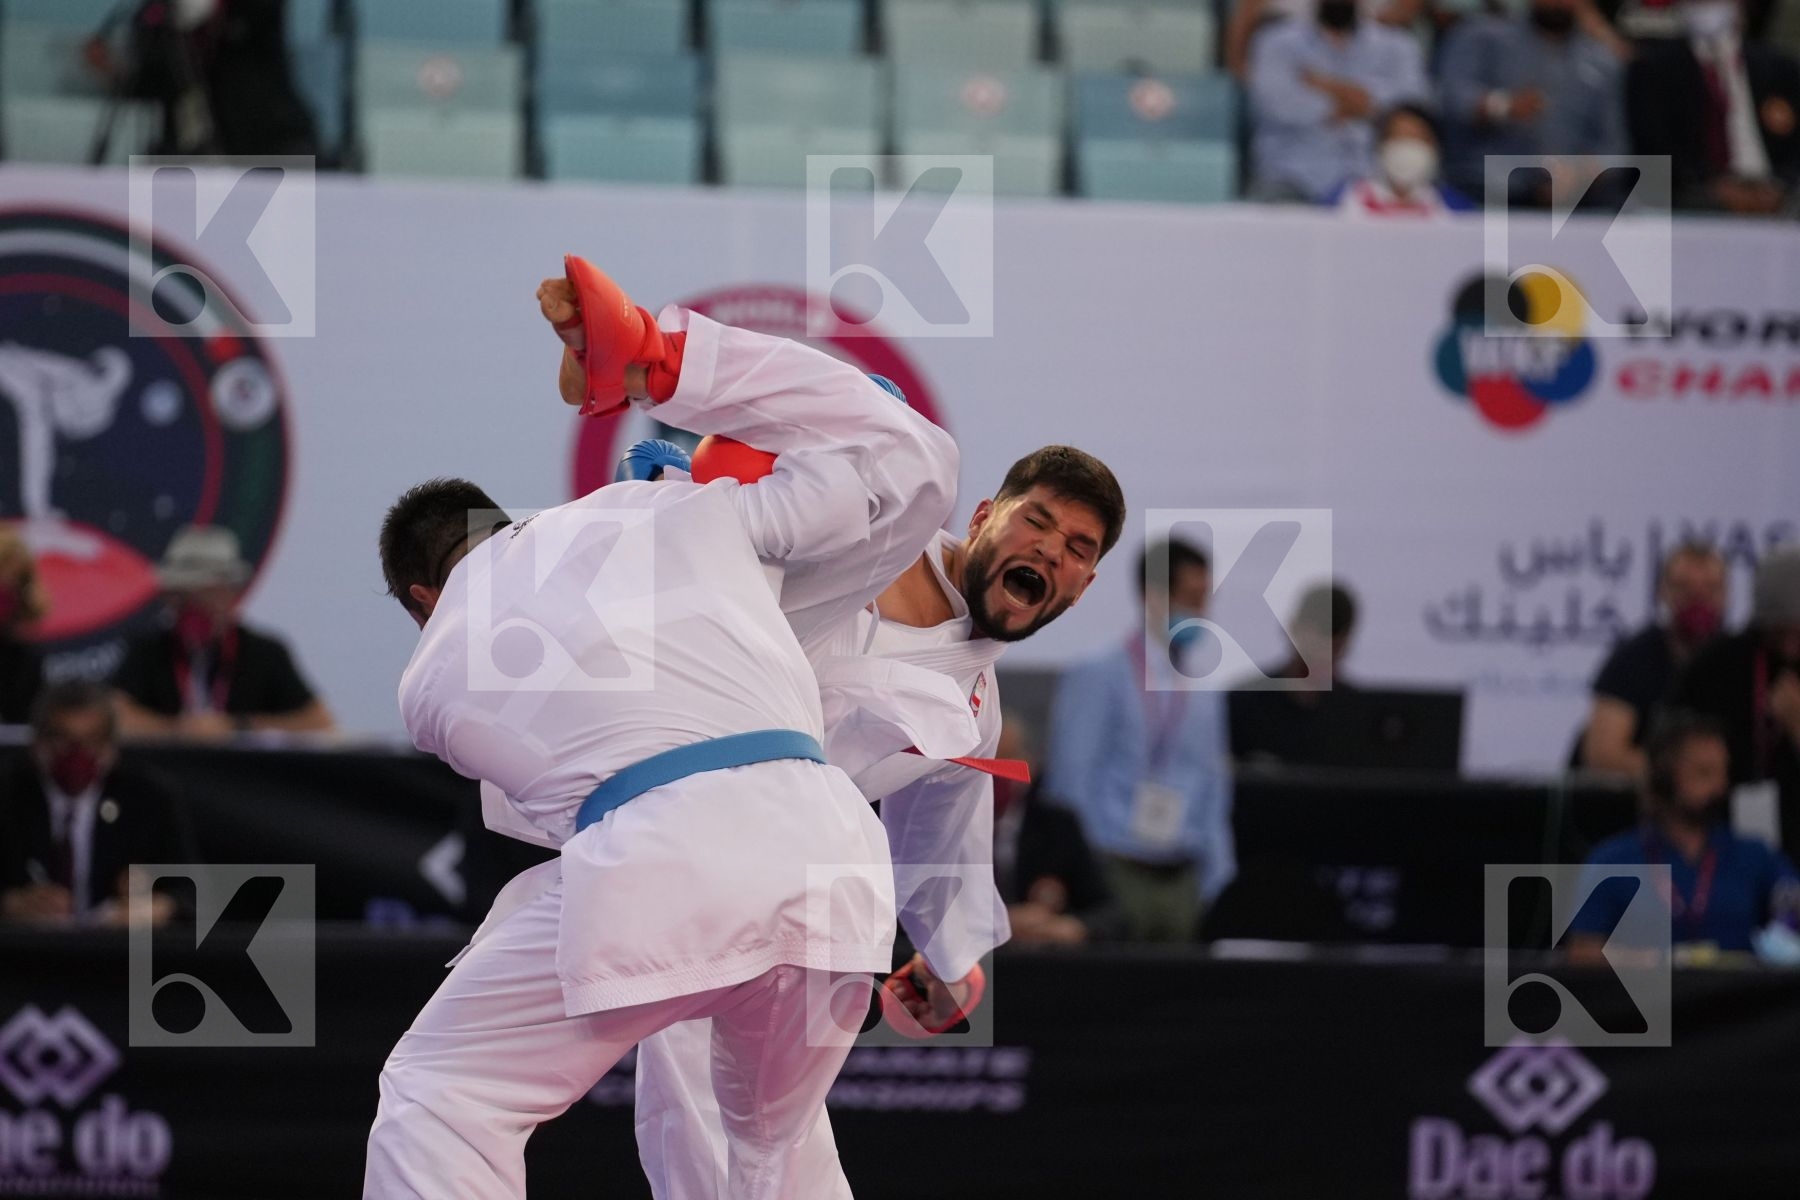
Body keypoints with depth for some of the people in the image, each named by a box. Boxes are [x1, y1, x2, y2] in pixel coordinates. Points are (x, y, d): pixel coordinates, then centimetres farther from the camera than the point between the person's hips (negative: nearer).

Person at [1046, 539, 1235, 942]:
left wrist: (1219, 881, 8)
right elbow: (1071, 784, -4)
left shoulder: (1203, 691, 14)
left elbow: (1213, 788, 16)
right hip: (1114, 873, -5)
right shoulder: (1096, 679, -3)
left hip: (1181, 877, 5)